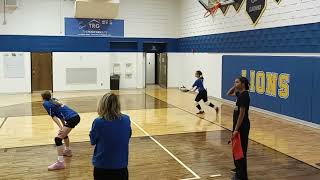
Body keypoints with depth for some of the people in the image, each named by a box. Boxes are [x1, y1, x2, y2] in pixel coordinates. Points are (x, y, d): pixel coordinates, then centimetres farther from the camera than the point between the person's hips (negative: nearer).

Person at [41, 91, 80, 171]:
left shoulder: (46, 103, 2)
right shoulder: (54, 100, 23)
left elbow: (54, 117, -8)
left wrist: (61, 128, -15)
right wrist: (63, 127, 24)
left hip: (71, 119, -9)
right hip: (76, 116, 9)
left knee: (58, 139, -11)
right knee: (63, 133, 33)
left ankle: (60, 162, -19)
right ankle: (67, 151, 53)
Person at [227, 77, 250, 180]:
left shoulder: (244, 95, -20)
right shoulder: (240, 93, 8)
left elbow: (242, 114, -23)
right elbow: (229, 94, 28)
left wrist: (236, 129, -22)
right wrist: (235, 87, 9)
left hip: (242, 126, -10)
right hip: (238, 125, 10)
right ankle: (239, 170, 36)